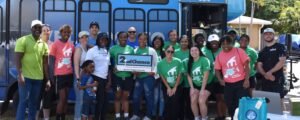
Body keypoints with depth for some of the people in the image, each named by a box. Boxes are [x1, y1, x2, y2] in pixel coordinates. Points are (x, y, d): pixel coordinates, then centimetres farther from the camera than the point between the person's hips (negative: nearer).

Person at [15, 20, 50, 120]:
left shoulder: (44, 44, 11)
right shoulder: (23, 40, -4)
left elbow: (45, 63, 12)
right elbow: (18, 59, -10)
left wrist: (48, 79, 8)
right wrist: (20, 74, -20)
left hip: (38, 78, 5)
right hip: (25, 77, -5)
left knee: (34, 102, 10)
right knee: (23, 101, -6)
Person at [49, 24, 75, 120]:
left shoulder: (71, 45, 10)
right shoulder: (56, 44, -6)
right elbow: (51, 60, -7)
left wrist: (74, 72, 10)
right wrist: (52, 75, -12)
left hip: (69, 74, 5)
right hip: (60, 75, -5)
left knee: (66, 98, 9)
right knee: (62, 99, -6)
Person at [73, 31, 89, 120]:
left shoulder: (88, 49, 12)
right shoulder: (79, 48, -7)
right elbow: (76, 64, -14)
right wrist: (78, 78, -20)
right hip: (80, 77, -6)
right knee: (80, 100, -3)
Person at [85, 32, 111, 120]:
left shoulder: (107, 52, 15)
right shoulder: (92, 50, -5)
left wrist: (109, 80, 12)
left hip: (104, 79, 6)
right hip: (96, 78, -6)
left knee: (104, 100, 9)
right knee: (99, 100, -4)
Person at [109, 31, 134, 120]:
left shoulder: (131, 49, 5)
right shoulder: (113, 48, -3)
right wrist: (112, 68, -19)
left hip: (128, 76, 2)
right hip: (117, 76, -2)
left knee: (125, 97, 11)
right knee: (118, 96, 5)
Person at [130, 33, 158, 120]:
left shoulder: (151, 50, 1)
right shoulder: (135, 51, 9)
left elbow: (156, 63, 0)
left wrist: (153, 72, -13)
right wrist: (134, 71, -9)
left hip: (148, 76, -3)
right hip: (138, 77, 3)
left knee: (149, 96, 0)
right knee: (136, 96, 7)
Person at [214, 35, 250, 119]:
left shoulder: (239, 51, -3)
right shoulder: (219, 55, 6)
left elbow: (246, 65, -4)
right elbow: (217, 69, 12)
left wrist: (246, 80, -12)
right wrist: (220, 79, -5)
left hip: (240, 82, -3)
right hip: (228, 84, 3)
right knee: (230, 105, 10)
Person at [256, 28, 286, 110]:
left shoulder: (280, 47, 2)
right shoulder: (262, 52, 18)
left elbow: (282, 62, -9)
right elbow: (259, 66, 10)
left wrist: (269, 72, -12)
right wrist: (265, 74, -10)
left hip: (277, 79, -5)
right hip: (265, 80, 6)